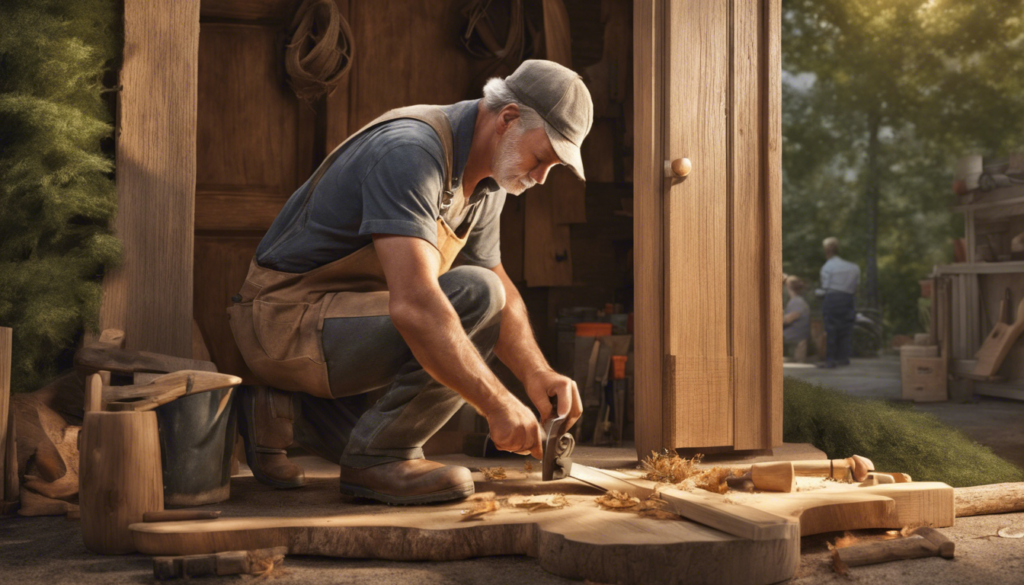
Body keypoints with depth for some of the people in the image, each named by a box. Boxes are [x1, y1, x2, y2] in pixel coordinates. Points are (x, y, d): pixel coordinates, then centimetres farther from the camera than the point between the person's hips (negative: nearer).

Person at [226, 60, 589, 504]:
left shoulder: (484, 183, 4)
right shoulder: (410, 153, -27)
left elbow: (504, 290, 12)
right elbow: (413, 304, -38)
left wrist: (537, 375, -5)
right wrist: (497, 404, -35)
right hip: (289, 322, -10)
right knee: (474, 297, -27)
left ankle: (286, 413, 19)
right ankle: (377, 457, -13)